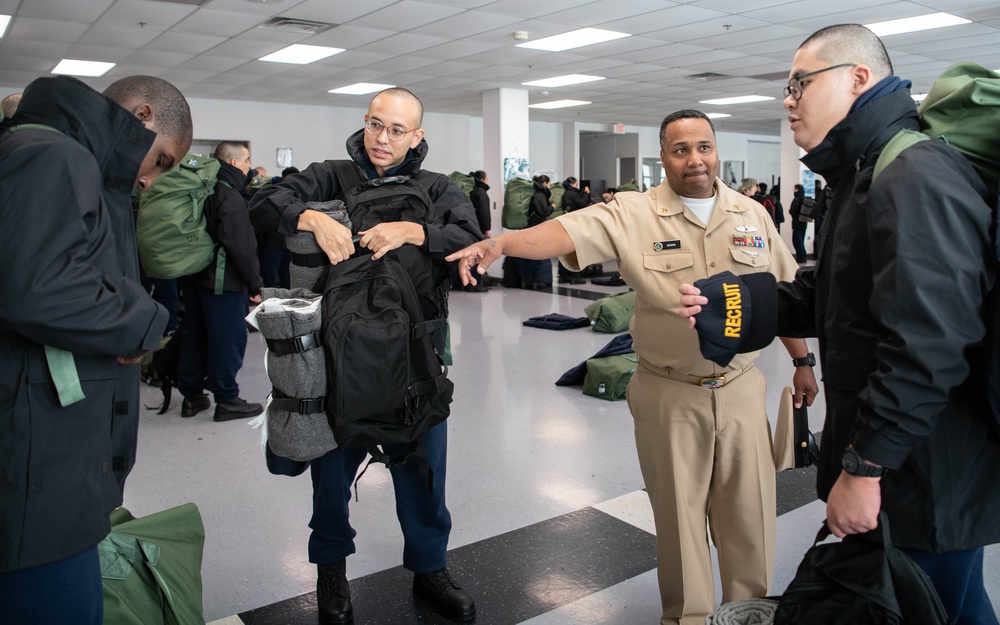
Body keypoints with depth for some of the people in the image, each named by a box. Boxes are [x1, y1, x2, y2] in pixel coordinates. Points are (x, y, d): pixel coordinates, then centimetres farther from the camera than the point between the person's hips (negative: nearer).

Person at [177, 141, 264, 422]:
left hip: (193, 276, 10)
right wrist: (254, 284, -18)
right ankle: (227, 400, 7)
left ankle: (191, 395, 25)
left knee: (194, 335, 16)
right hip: (223, 281, -9)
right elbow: (241, 245, -23)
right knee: (228, 339, 0)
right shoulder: (230, 196, -17)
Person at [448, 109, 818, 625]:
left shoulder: (752, 215, 6)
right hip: (670, 394, -2)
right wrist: (502, 242, -37)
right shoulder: (632, 214, -6)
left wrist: (802, 361, 15)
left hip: (741, 388, 3)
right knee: (678, 510, 11)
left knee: (749, 508, 13)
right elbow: (568, 231, -21)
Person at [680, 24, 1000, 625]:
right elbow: (826, 297, 15)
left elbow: (925, 344, -29)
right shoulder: (863, 175, 14)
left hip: (929, 478, -10)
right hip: (886, 459, 10)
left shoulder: (915, 178, -22)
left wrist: (865, 466, -24)